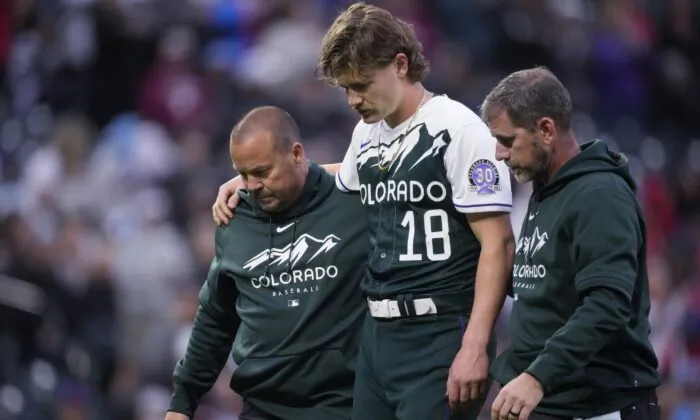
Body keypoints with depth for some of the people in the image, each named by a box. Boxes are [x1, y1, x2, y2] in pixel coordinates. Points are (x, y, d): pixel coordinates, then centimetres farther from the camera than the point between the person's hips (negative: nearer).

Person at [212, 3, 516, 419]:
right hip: (377, 334, 8)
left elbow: (498, 244, -13)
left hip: (439, 338, -8)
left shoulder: (459, 130, -9)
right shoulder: (368, 133, 15)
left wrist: (475, 348, -18)